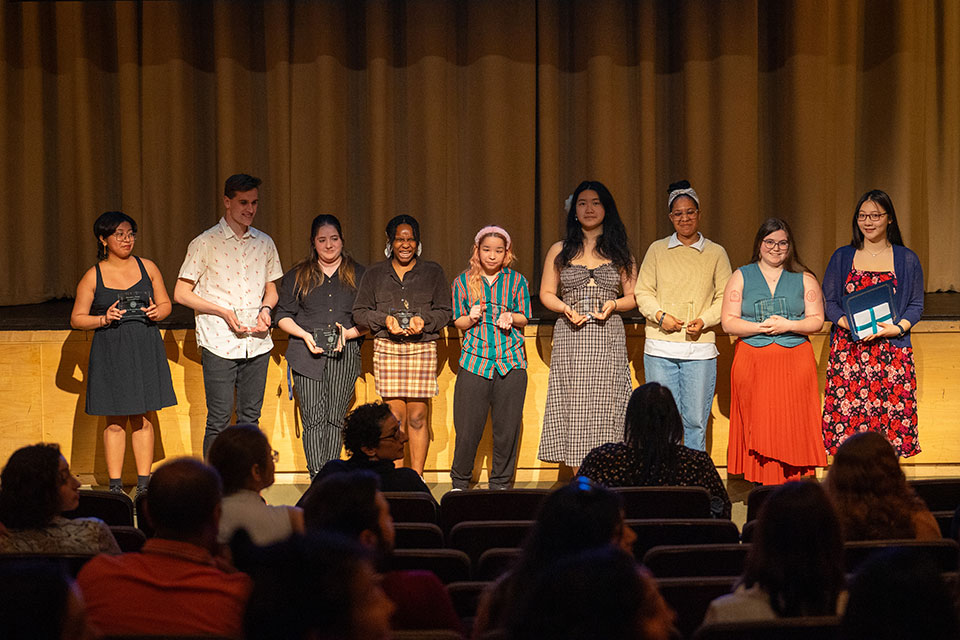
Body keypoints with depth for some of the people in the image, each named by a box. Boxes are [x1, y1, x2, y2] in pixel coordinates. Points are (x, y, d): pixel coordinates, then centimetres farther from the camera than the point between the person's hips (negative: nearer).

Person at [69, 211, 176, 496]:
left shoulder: (147, 267, 7)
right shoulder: (93, 276, 1)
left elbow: (166, 304, 14)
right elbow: (77, 319, 3)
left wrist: (157, 312, -8)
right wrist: (103, 319, -14)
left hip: (146, 349, 2)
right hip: (111, 352, -2)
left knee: (145, 419, 5)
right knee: (115, 421, 0)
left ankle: (144, 484, 12)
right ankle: (115, 486, 7)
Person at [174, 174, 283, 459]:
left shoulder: (264, 243, 11)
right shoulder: (205, 243, -3)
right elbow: (181, 293, -3)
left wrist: (266, 309, -1)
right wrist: (224, 312, -13)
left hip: (257, 342, 4)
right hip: (219, 342, -4)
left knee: (250, 418, 7)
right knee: (219, 419, -5)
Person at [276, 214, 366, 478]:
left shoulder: (358, 275, 11)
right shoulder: (297, 276, 11)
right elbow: (283, 315, 9)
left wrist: (348, 333, -8)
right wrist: (305, 335, -7)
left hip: (345, 355, 1)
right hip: (307, 355, 0)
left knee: (336, 417, -1)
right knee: (314, 418, -9)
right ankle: (317, 477, -12)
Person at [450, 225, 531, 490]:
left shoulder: (517, 281, 8)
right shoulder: (463, 282, 8)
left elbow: (524, 318, 13)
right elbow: (458, 322, 11)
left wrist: (511, 317, -9)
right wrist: (471, 317, -11)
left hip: (511, 360, 1)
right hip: (474, 360, -1)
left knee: (507, 426, 1)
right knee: (468, 427, -2)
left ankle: (500, 483, 15)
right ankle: (460, 482, 16)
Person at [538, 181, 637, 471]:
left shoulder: (619, 252, 11)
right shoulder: (560, 251, 10)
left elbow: (633, 296, 13)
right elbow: (546, 293, 12)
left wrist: (613, 305, -8)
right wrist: (565, 309, -7)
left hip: (608, 338, 0)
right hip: (570, 337, 0)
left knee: (605, 406, -5)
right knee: (573, 406, -4)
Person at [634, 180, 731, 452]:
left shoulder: (716, 253, 9)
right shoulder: (657, 250, 11)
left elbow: (725, 297, 6)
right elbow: (643, 290, 9)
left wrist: (704, 321, -10)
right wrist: (659, 315, -9)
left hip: (700, 348, 0)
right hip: (660, 348, 1)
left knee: (695, 421, -1)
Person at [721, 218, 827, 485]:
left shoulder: (804, 279, 10)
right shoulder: (741, 277, 9)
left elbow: (817, 320, 5)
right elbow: (728, 322, 3)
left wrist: (787, 325, -11)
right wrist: (760, 327, -12)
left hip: (795, 361, 0)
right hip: (753, 361, 0)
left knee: (793, 428, -5)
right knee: (759, 428, -5)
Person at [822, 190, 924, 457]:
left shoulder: (906, 259, 9)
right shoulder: (842, 257, 11)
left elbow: (916, 305, 8)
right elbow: (828, 302, 9)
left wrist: (897, 328, -11)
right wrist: (847, 322, -10)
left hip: (892, 350, 0)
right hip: (849, 349, 0)